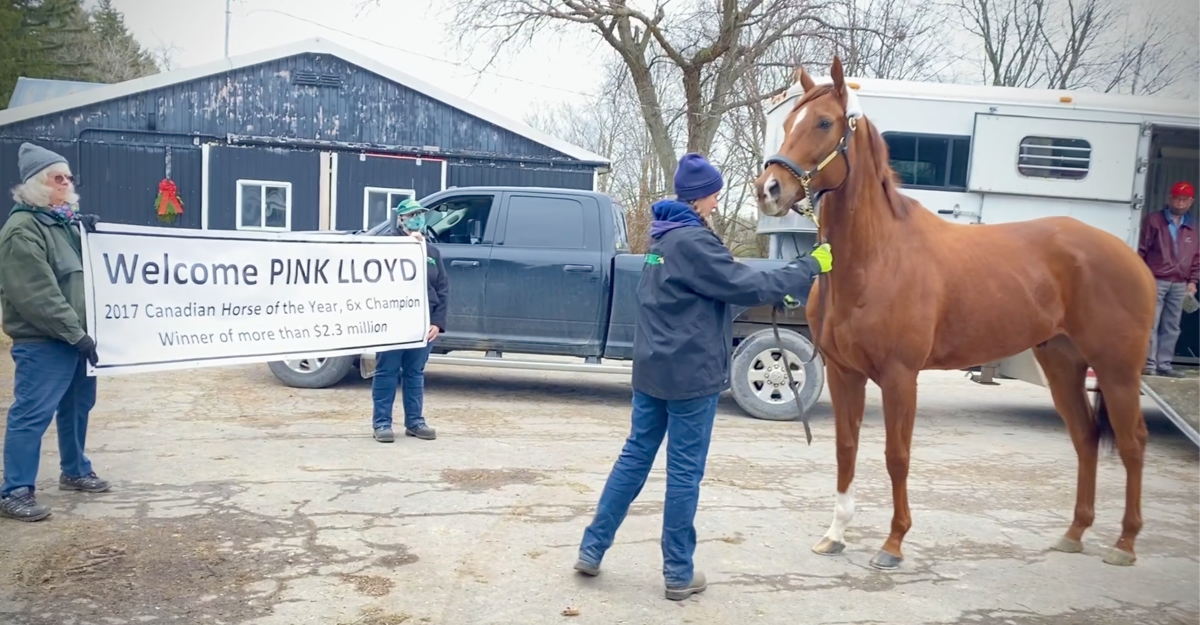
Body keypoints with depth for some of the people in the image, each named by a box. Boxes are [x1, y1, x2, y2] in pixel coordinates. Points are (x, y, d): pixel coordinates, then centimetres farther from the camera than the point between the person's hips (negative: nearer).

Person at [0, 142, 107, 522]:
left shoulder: (64, 221, 14)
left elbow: (82, 274, 27)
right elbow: (38, 296, -21)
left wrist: (90, 233, 9)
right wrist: (76, 334, -20)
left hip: (73, 338, 9)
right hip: (41, 343, -9)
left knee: (77, 406, 18)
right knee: (31, 415, -5)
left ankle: (76, 472, 33)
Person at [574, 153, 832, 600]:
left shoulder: (664, 236, 13)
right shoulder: (694, 241, -17)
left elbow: (720, 287, 18)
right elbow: (746, 286, -16)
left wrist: (784, 285, 16)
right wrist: (810, 267, -7)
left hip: (651, 367, 9)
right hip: (690, 373, -9)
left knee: (635, 457, 15)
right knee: (685, 472, 2)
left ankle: (591, 549, 20)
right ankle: (679, 574, 13)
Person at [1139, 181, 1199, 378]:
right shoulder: (1155, 220, 1)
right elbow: (1142, 249, -1)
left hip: (1180, 285, 4)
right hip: (1156, 281, -4)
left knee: (1172, 327, 5)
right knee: (1151, 323, -6)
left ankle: (1164, 365, 10)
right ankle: (1149, 363, -2)